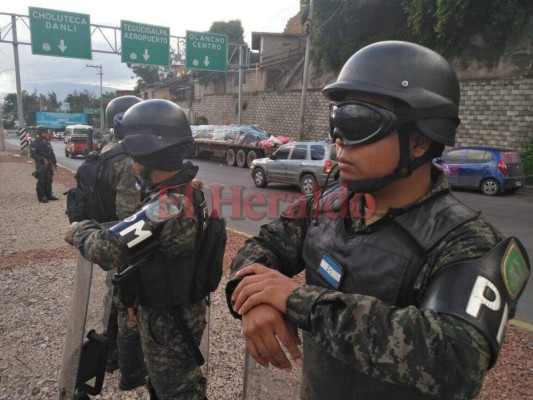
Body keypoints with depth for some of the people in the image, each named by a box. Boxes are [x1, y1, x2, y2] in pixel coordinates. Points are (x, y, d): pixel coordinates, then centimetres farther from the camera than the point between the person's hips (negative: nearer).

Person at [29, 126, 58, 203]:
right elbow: (32, 154, -16)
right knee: (41, 181, -4)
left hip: (49, 164, 7)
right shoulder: (34, 143, -9)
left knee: (49, 180, 10)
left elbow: (52, 153, 16)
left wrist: (54, 163, 10)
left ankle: (49, 195, 19)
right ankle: (41, 197, 3)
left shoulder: (47, 142, 13)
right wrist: (43, 159, -21)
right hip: (40, 165, -7)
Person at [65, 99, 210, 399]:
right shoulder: (190, 188, -3)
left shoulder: (169, 208, -33)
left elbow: (108, 248, -28)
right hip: (180, 309, 9)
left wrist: (80, 231, -9)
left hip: (167, 319, -8)